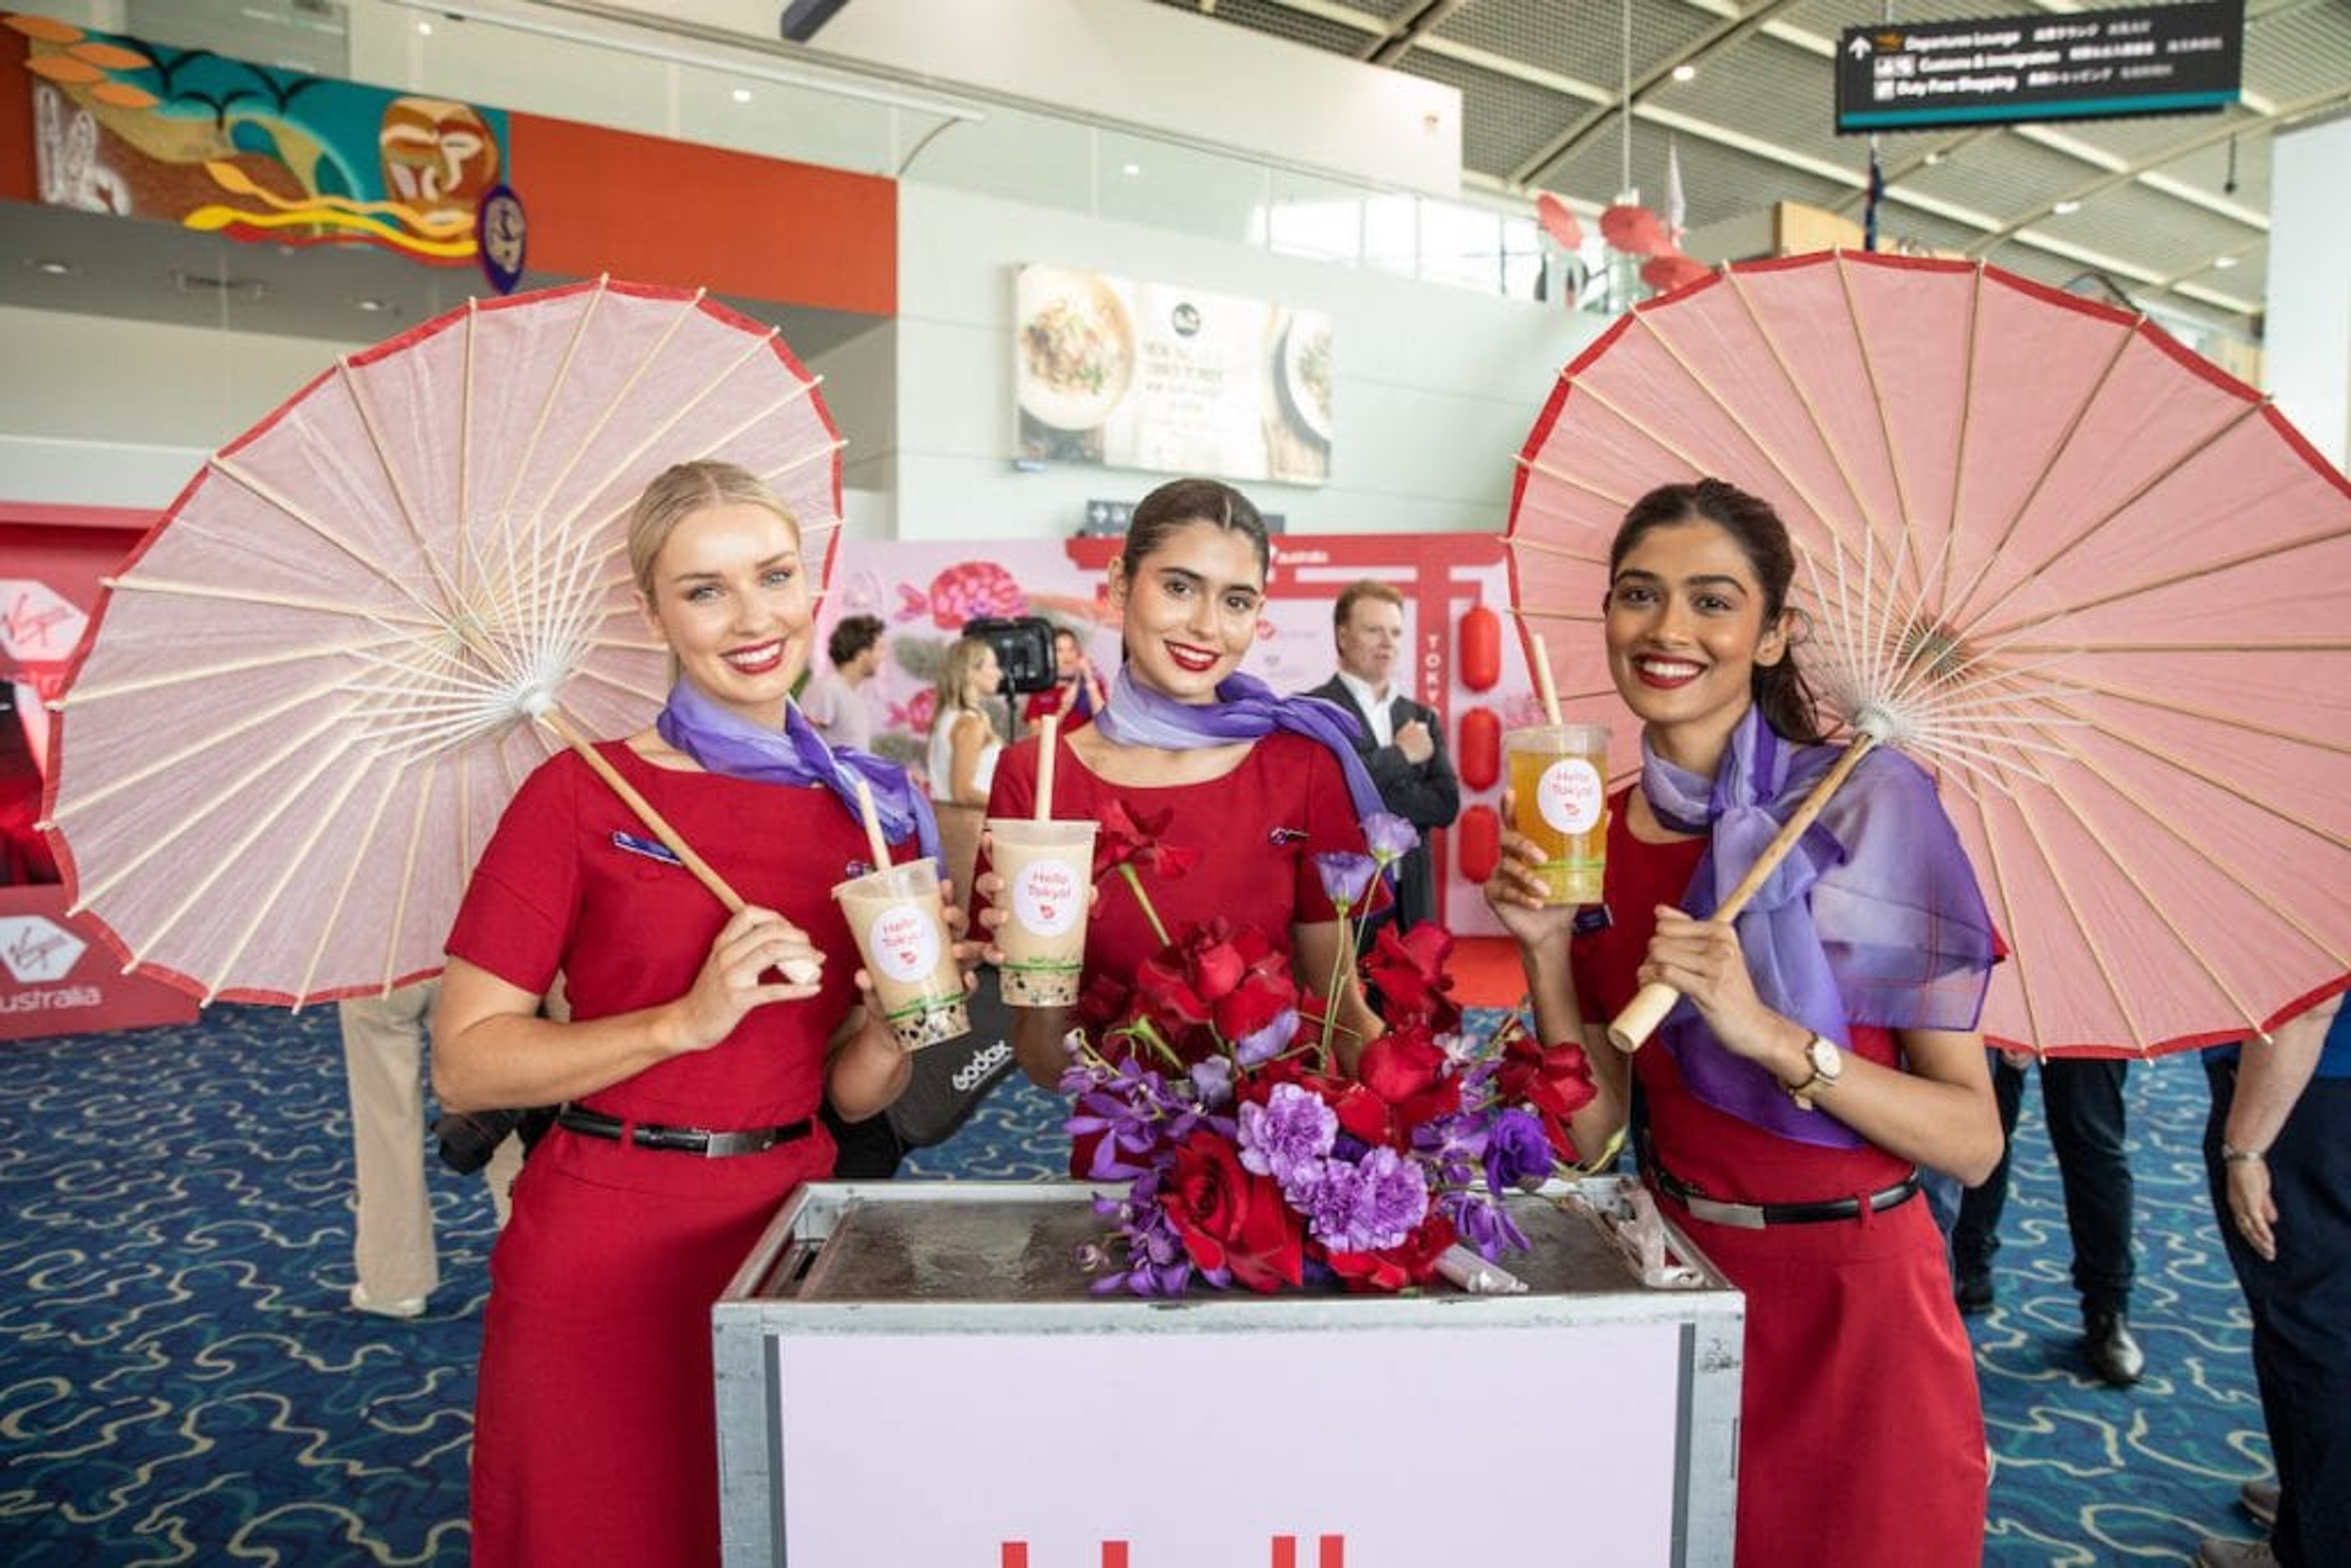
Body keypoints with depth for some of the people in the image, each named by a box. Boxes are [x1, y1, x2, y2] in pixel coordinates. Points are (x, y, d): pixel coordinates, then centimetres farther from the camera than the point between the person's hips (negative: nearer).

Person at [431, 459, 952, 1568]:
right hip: (604, 1251, -3)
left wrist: (897, 1024, -13)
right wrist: (688, 1019, -21)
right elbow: (464, 1065, -10)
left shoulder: (873, 807, 2)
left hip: (790, 1229, 4)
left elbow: (852, 1092, 7)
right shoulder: (584, 794, -9)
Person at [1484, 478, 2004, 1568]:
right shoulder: (1593, 832, -2)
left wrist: (1771, 1036, -29)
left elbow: (1975, 1142, -16)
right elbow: (1589, 1130, -2)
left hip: (1852, 1303, -4)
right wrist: (1545, 948, -14)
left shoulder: (1865, 803, -15)